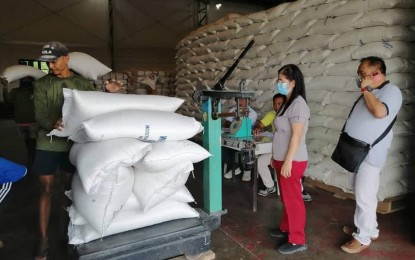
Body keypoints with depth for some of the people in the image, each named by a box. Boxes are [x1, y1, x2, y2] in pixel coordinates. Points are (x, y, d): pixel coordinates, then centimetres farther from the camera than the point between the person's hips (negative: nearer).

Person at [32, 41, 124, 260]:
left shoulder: (83, 84, 4)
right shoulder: (41, 84, 0)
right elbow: (39, 115, -9)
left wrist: (108, 93, -10)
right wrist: (52, 124, -30)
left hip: (74, 142, 1)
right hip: (48, 143, -1)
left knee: (71, 187, 11)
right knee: (46, 189, 2)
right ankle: (43, 239, 12)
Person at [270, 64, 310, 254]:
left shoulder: (298, 103, -17)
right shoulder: (288, 102, 12)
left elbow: (296, 135, -22)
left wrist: (288, 161, -22)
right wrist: (276, 158, 19)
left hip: (292, 161, -9)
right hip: (282, 159, 9)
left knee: (293, 199, 1)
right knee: (286, 198, 20)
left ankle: (297, 240, 13)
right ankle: (286, 229, 35)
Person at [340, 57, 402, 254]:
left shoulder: (391, 90, -11)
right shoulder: (371, 92, 16)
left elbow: (380, 112, -29)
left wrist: (366, 89, -18)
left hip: (370, 154, -9)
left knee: (365, 196, -2)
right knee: (361, 195, 17)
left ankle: (363, 238, 10)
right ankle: (369, 229, 32)